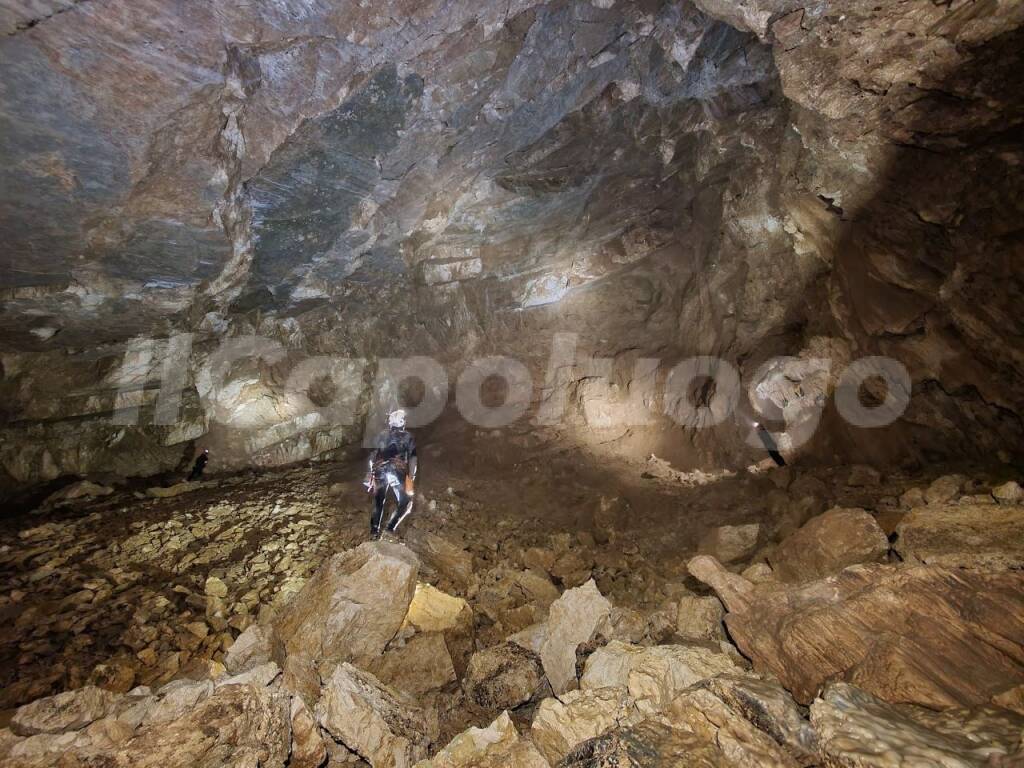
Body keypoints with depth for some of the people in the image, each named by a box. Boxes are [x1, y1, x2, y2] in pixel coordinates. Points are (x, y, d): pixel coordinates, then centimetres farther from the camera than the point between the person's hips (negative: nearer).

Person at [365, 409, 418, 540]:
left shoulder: (382, 435, 17)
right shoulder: (408, 436, 9)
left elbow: (373, 455, 15)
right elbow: (412, 458, 3)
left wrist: (372, 472, 18)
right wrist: (411, 478, 3)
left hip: (380, 471, 3)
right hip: (398, 473, -3)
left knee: (378, 502, 15)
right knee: (405, 503, 6)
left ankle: (374, 531, 17)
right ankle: (391, 528, -2)